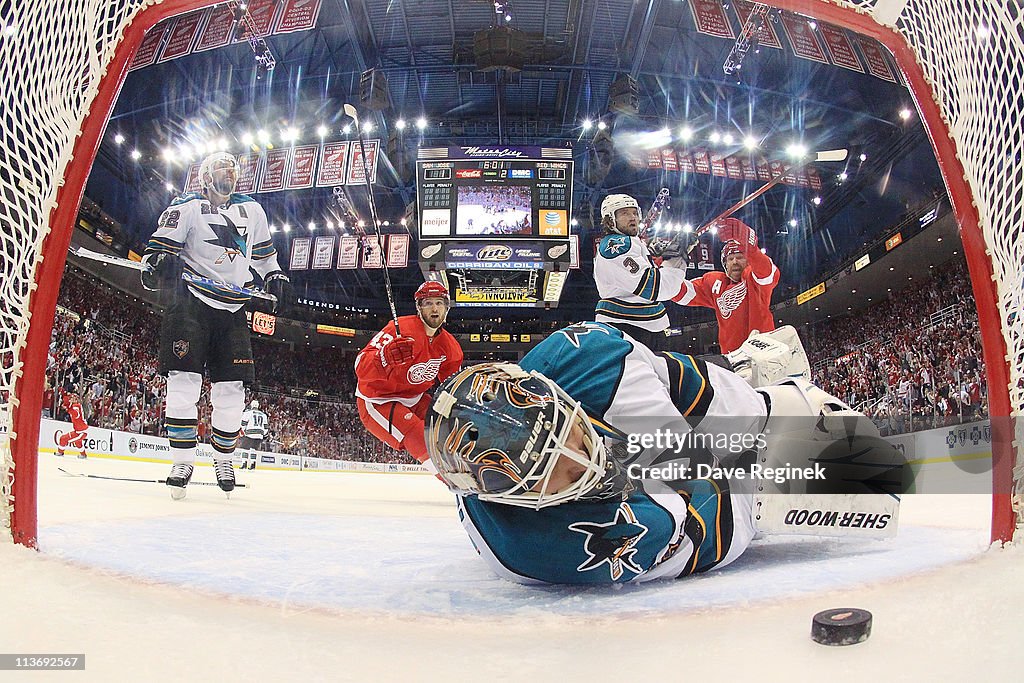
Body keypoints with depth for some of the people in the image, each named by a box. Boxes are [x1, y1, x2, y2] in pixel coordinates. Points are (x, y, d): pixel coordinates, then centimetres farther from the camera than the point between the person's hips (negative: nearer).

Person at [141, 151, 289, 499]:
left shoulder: (252, 210, 18)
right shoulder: (188, 206, 3)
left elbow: (264, 252, 31)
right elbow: (161, 243, -6)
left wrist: (276, 277, 21)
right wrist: (156, 266, -25)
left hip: (233, 311, 4)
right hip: (192, 303, -4)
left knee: (231, 388, 2)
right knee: (185, 380, -13)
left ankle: (223, 460, 17)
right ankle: (183, 461, -5)